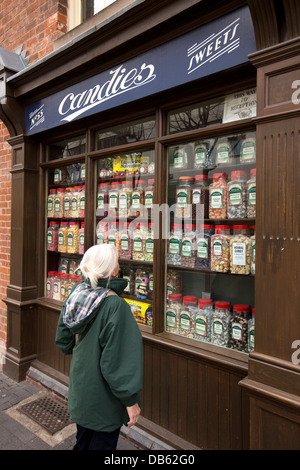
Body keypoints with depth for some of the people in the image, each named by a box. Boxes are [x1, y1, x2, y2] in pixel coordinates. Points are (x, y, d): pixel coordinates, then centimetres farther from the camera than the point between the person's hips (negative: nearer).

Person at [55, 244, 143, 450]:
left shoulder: (77, 293, -8)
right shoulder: (115, 306, -31)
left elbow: (63, 340, 4)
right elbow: (117, 360, -27)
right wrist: (131, 400, -15)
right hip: (103, 400, -7)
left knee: (83, 441, 29)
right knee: (102, 442, 18)